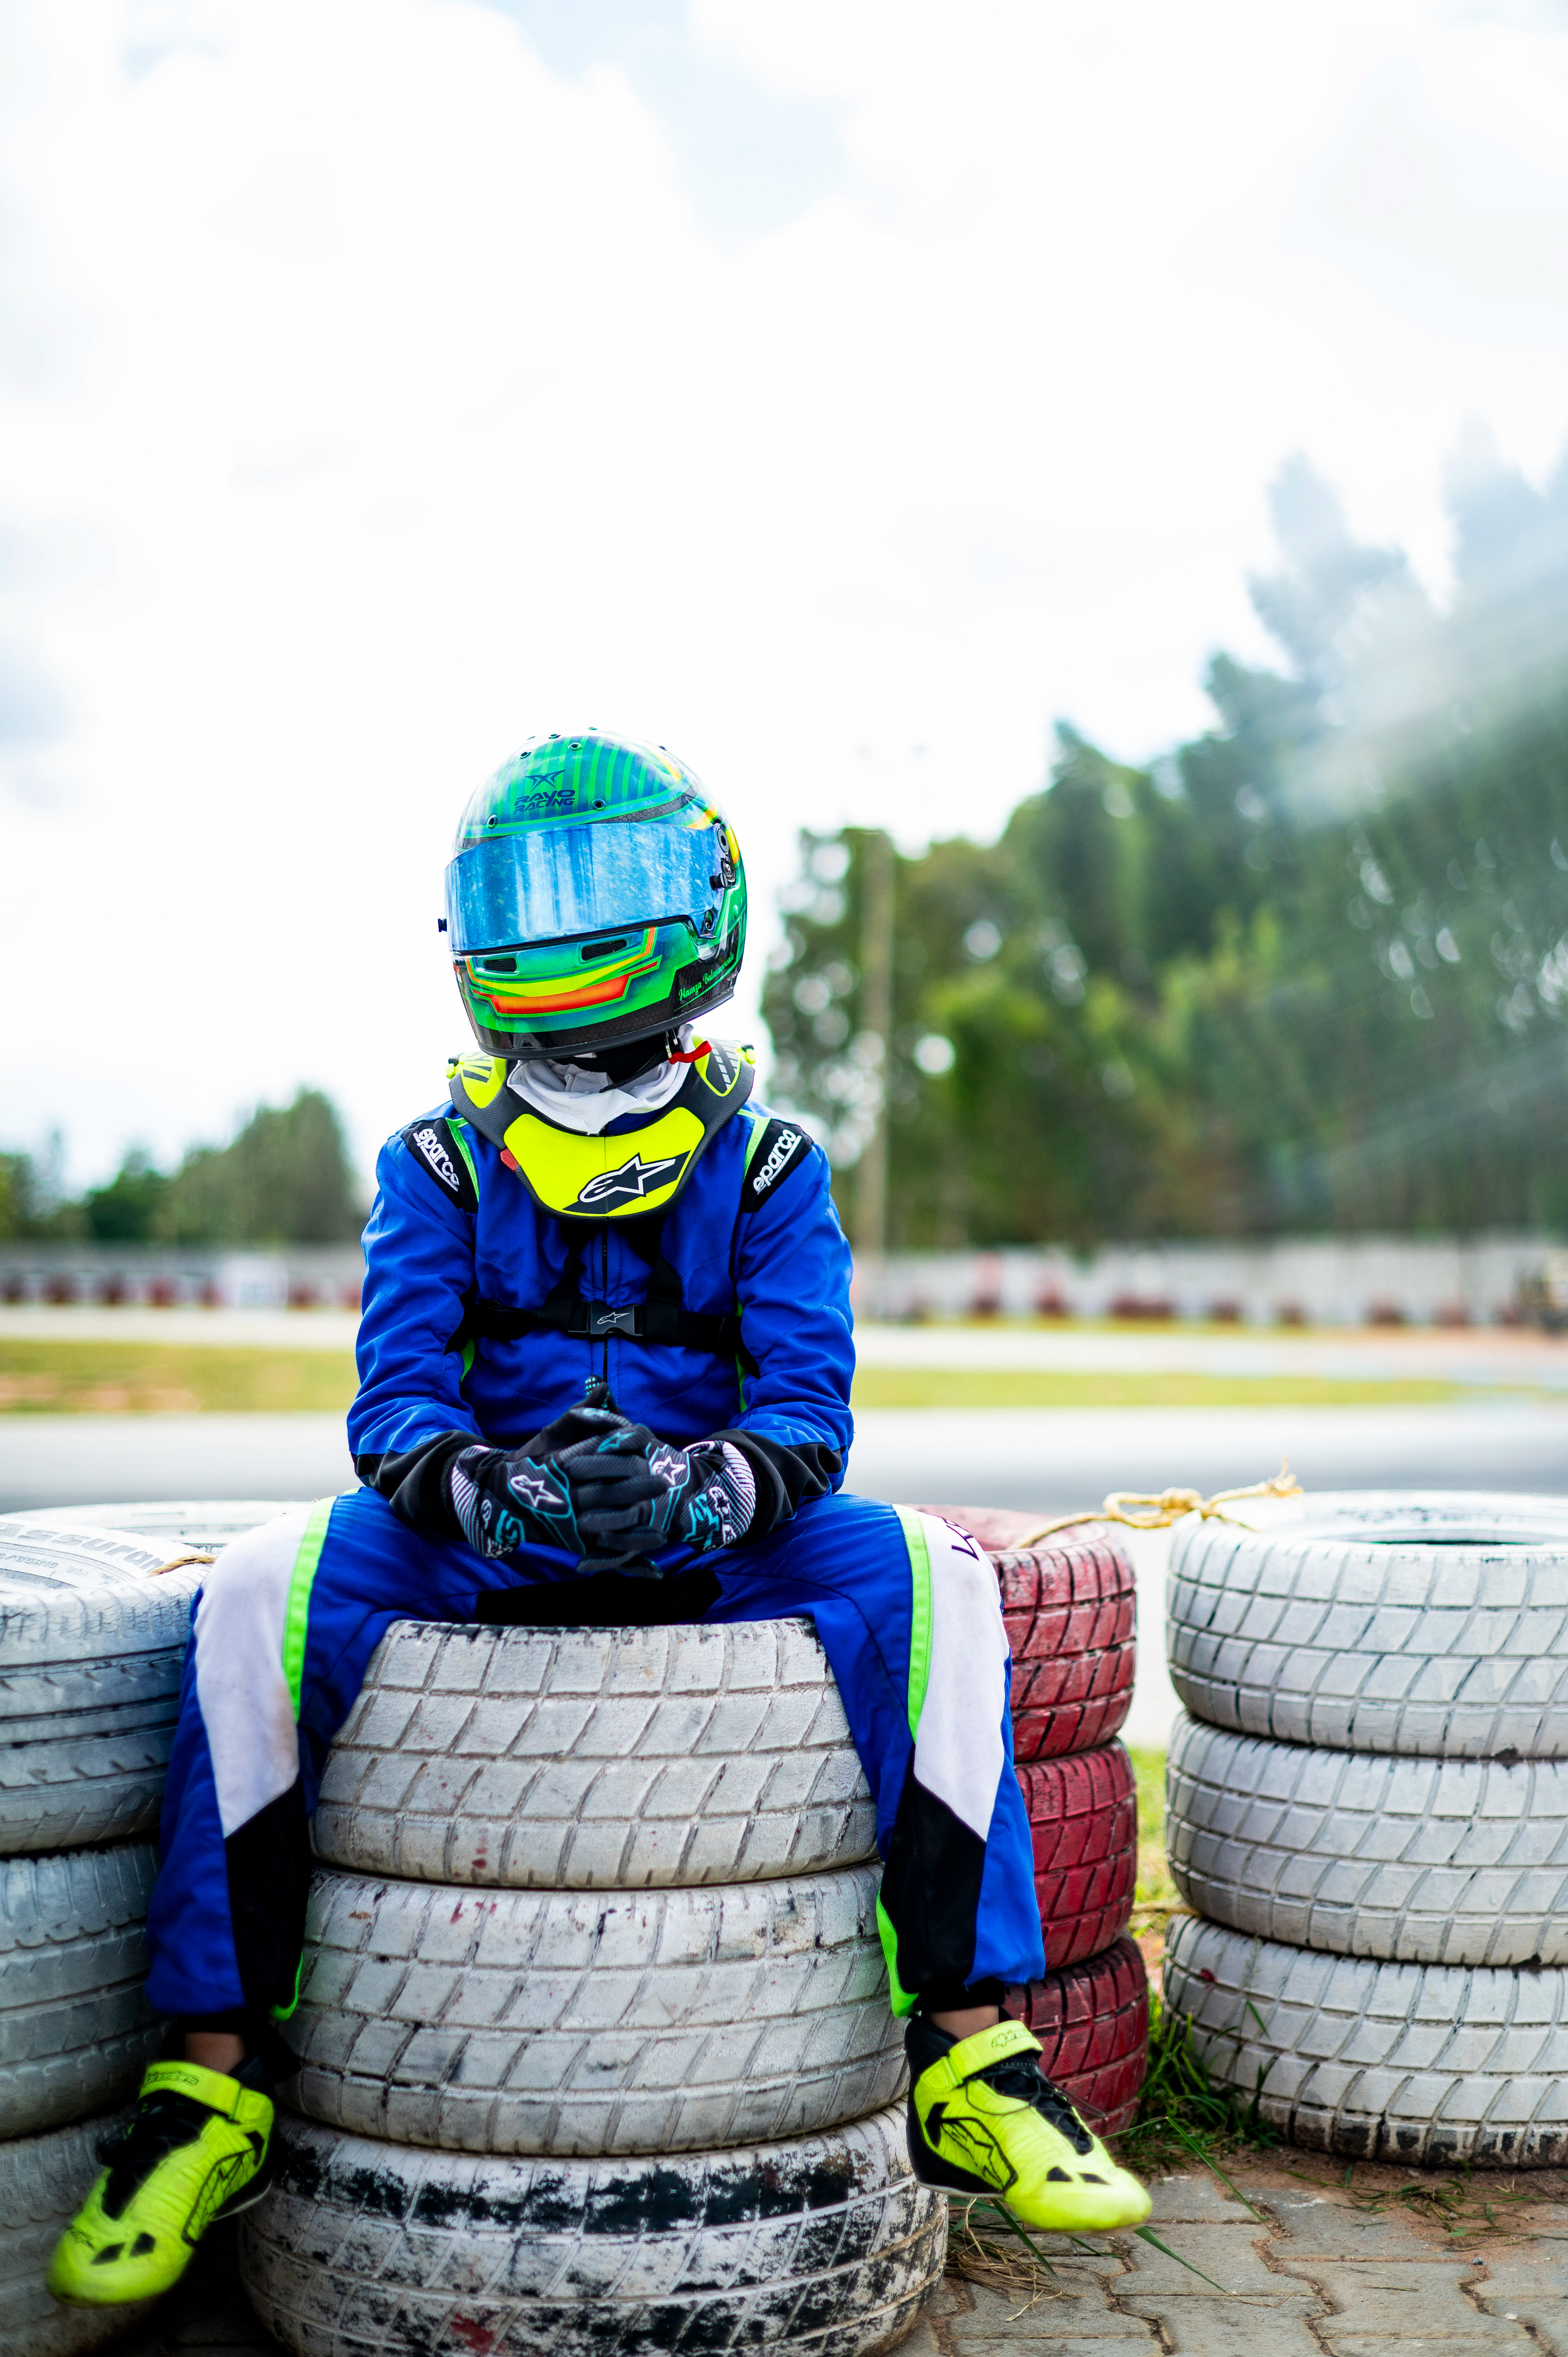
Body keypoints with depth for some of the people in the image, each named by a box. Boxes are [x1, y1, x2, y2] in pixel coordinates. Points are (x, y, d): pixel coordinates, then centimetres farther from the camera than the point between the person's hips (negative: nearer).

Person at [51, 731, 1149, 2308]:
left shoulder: (767, 1167, 4)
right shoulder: (439, 1163, 5)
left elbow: (810, 1410, -8)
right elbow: (395, 1405, -7)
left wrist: (703, 1485, -32)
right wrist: (483, 1484, -32)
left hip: (715, 1540, 0)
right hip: (480, 1544, 0)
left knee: (934, 1582, -28)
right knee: (262, 1593, -29)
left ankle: (967, 2056, -21)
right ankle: (213, 2077, -19)